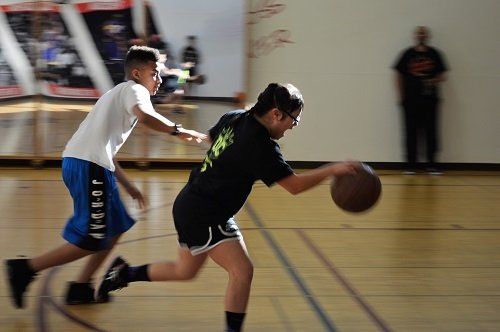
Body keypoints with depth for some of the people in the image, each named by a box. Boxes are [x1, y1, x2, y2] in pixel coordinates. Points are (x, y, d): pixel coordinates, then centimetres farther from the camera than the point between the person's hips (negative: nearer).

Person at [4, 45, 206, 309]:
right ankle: (25, 269, 0)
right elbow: (144, 115, -23)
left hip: (78, 161, 10)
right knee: (92, 240, -4)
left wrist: (129, 187, 32)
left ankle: (80, 288, 21)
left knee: (116, 227, 18)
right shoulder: (134, 89, 3)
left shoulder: (119, 94, 30)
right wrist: (178, 131, -12)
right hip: (88, 166, -10)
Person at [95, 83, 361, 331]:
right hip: (205, 215, -10)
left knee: (185, 271, 25)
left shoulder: (234, 118, 1)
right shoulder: (261, 146, -25)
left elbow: (211, 137, 22)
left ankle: (124, 273, 38)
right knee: (242, 271, -13)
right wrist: (332, 170, -23)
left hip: (189, 206, 10)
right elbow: (294, 185, -26)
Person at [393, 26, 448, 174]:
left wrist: (436, 80, -11)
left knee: (431, 131, 0)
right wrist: (401, 95, 1)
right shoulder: (408, 54, 4)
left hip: (430, 99, 1)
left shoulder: (434, 54, 7)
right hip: (411, 99, -1)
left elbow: (442, 75, 11)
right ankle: (411, 165, 7)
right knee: (411, 131, 0)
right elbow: (399, 75, 7)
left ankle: (431, 164, 7)